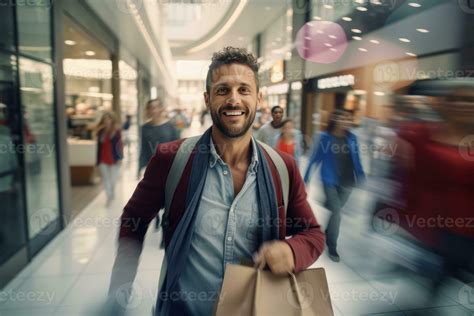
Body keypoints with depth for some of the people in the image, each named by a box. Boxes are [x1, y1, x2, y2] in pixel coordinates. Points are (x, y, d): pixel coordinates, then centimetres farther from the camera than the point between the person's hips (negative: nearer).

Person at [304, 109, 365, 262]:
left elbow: (356, 160, 6)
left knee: (334, 212, 18)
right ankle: (332, 248, 10)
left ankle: (325, 236, 44)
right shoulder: (325, 137, -10)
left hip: (346, 182, 4)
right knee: (336, 213, -6)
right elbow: (315, 158, -6)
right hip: (330, 181, -4)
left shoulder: (351, 138, -1)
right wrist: (306, 178, -5)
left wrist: (361, 177, 4)